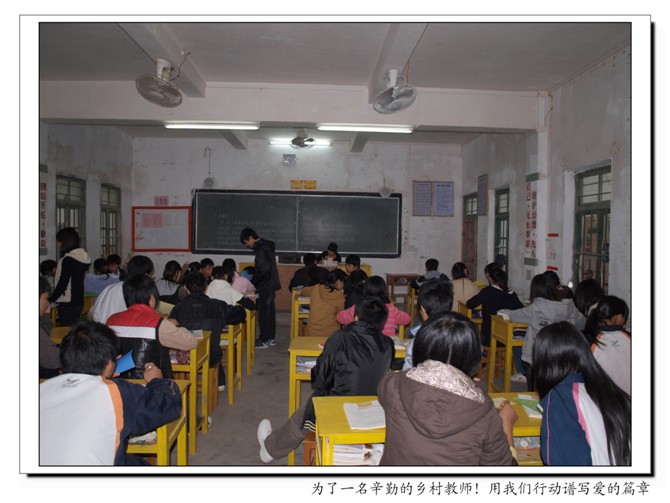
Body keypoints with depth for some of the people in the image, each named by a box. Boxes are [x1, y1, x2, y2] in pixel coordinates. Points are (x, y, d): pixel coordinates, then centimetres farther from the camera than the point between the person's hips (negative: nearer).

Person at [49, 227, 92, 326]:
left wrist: (51, 300, -9)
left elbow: (62, 284, -17)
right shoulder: (83, 257, 9)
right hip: (78, 302, 9)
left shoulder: (68, 259, -16)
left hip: (68, 305, -9)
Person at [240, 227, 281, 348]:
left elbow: (262, 270, -22)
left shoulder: (261, 249, -18)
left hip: (265, 286, -10)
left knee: (263, 312, -2)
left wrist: (252, 284, -11)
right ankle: (270, 338, 22)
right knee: (270, 311, 14)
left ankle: (264, 340, 5)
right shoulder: (266, 245, 12)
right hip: (270, 284, 10)